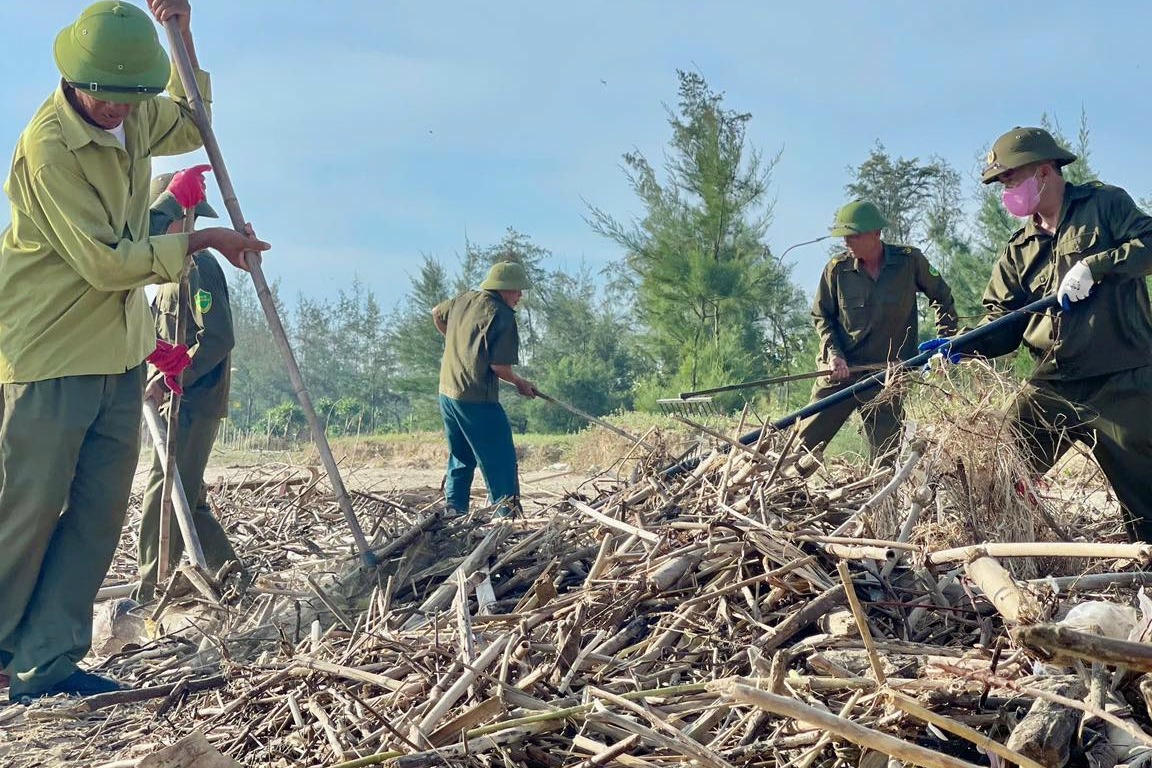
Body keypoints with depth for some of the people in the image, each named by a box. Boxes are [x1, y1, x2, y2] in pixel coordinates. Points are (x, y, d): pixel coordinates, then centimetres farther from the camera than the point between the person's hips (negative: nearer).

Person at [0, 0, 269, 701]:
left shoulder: (131, 122, 7)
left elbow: (192, 125, 29)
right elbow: (106, 262, -19)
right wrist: (202, 242, -10)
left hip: (118, 352, 8)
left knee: (101, 510, 5)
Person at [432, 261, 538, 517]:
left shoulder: (463, 300, 9)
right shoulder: (501, 314, -14)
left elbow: (436, 314, 30)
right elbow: (499, 366, -18)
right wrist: (520, 383, 0)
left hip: (447, 393, 8)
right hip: (477, 400, -8)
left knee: (461, 459, 20)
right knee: (500, 463, -4)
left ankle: (454, 515, 21)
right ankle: (507, 516, -8)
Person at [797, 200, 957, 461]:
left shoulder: (910, 261, -3)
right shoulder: (837, 268, -1)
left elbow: (942, 297, 12)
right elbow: (821, 316, 9)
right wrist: (832, 352, -7)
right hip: (840, 372, 0)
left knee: (886, 457, 1)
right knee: (804, 443, -3)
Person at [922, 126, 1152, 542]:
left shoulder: (1105, 204, 4)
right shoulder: (1019, 250, 15)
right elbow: (1003, 324, 9)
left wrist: (1094, 266, -20)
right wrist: (959, 345, -8)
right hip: (1051, 387, 5)